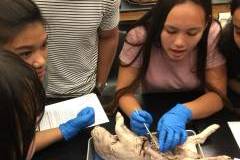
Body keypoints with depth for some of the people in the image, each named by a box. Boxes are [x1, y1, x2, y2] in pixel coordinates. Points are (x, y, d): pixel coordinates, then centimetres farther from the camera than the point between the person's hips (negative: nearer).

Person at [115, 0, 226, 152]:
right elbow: (124, 91, -15)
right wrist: (136, 113, -36)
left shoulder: (213, 35, -22)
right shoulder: (139, 37, -22)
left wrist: (182, 112, -36)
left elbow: (218, 95, -18)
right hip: (154, 110, 1)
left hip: (198, 111, -1)